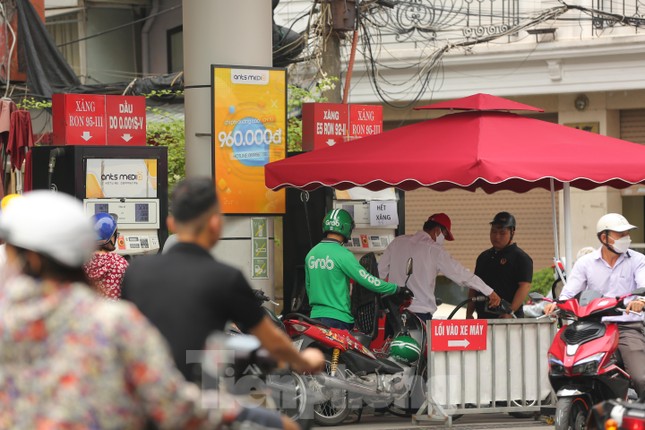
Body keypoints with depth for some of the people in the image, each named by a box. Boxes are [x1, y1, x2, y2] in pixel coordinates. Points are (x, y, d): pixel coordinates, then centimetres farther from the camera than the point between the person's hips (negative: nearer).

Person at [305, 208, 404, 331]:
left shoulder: (311, 253, 9)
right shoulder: (342, 254, -13)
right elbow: (366, 279, -13)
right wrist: (396, 288, -3)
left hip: (315, 316, 7)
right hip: (338, 318, -7)